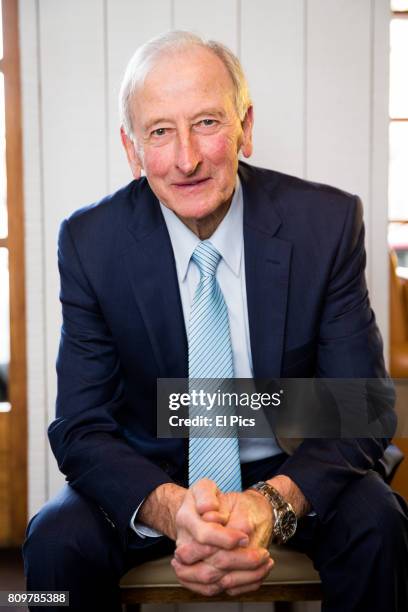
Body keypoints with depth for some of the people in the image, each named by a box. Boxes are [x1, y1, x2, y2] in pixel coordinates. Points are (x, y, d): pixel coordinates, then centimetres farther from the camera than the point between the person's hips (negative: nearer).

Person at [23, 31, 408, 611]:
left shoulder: (328, 222, -14)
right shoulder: (90, 241, -13)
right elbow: (81, 427, -12)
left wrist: (275, 500, -34)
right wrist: (167, 507, -34)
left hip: (289, 472, 0)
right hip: (151, 473, 0)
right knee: (56, 541, -26)